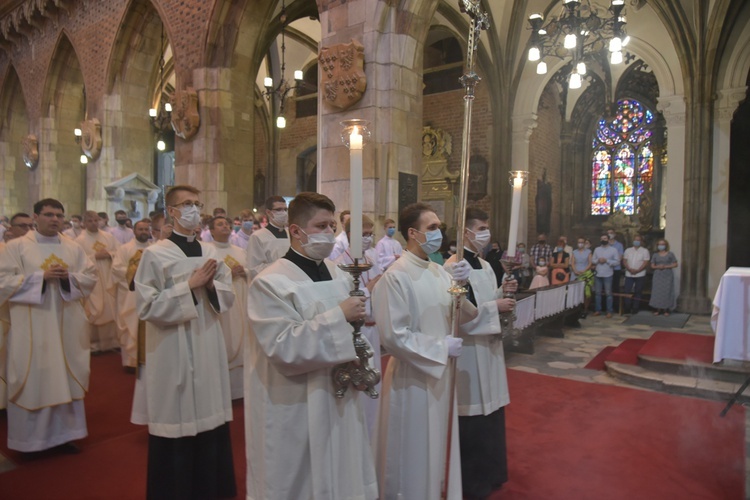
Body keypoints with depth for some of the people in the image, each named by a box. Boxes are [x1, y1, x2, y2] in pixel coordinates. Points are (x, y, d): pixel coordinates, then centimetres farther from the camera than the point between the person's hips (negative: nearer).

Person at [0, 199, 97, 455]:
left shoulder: (73, 248, 8)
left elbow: (91, 277, 7)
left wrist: (69, 276, -12)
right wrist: (41, 276, -17)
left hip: (66, 324, 3)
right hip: (32, 326, -3)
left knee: (65, 378, 9)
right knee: (33, 379, 3)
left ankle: (64, 434, 20)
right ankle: (31, 438, 17)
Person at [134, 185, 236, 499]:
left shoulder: (210, 252, 7)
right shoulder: (155, 254, -8)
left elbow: (228, 297, 9)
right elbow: (147, 306, -14)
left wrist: (212, 285, -11)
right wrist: (190, 286, -18)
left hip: (208, 346, 5)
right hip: (174, 350, -5)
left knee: (209, 417, 14)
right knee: (178, 423, 5)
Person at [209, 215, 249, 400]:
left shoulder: (240, 251, 16)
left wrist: (245, 272, -6)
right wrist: (226, 272, -18)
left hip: (240, 303, 5)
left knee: (239, 342, 8)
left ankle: (239, 385, 20)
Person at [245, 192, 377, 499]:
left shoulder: (339, 276, 7)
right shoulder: (271, 283, -16)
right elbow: (284, 348, -24)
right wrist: (338, 317, -24)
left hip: (338, 401, 7)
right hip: (294, 413, -6)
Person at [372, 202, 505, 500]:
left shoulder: (440, 271, 4)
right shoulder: (395, 276, -19)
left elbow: (463, 317, 3)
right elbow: (393, 336, -21)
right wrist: (441, 347, -15)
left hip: (441, 373, 7)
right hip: (412, 377, -7)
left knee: (438, 448, 21)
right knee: (414, 454, 10)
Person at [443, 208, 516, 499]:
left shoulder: (485, 266, 11)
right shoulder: (453, 266, -16)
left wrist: (502, 293, 1)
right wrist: (495, 306, -20)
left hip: (488, 344, 9)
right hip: (469, 348, -9)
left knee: (489, 409, 18)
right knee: (472, 415, 2)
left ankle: (489, 472, 36)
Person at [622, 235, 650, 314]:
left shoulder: (644, 251, 2)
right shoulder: (628, 250, 10)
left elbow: (646, 263, -5)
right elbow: (624, 261, 5)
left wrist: (637, 270, -16)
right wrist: (629, 269, -12)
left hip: (640, 275, -2)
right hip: (629, 274, 2)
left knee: (637, 293, 4)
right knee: (627, 291, -4)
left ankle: (635, 309, 11)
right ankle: (627, 308, 3)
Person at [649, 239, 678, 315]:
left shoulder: (670, 254, 2)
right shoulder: (655, 255, 9)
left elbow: (675, 264, -1)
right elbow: (652, 266, 9)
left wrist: (665, 266, -13)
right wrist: (658, 267, -12)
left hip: (668, 276, -2)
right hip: (658, 275, 2)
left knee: (667, 292, -4)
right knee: (657, 292, -3)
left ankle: (666, 309, 2)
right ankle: (658, 309, 2)